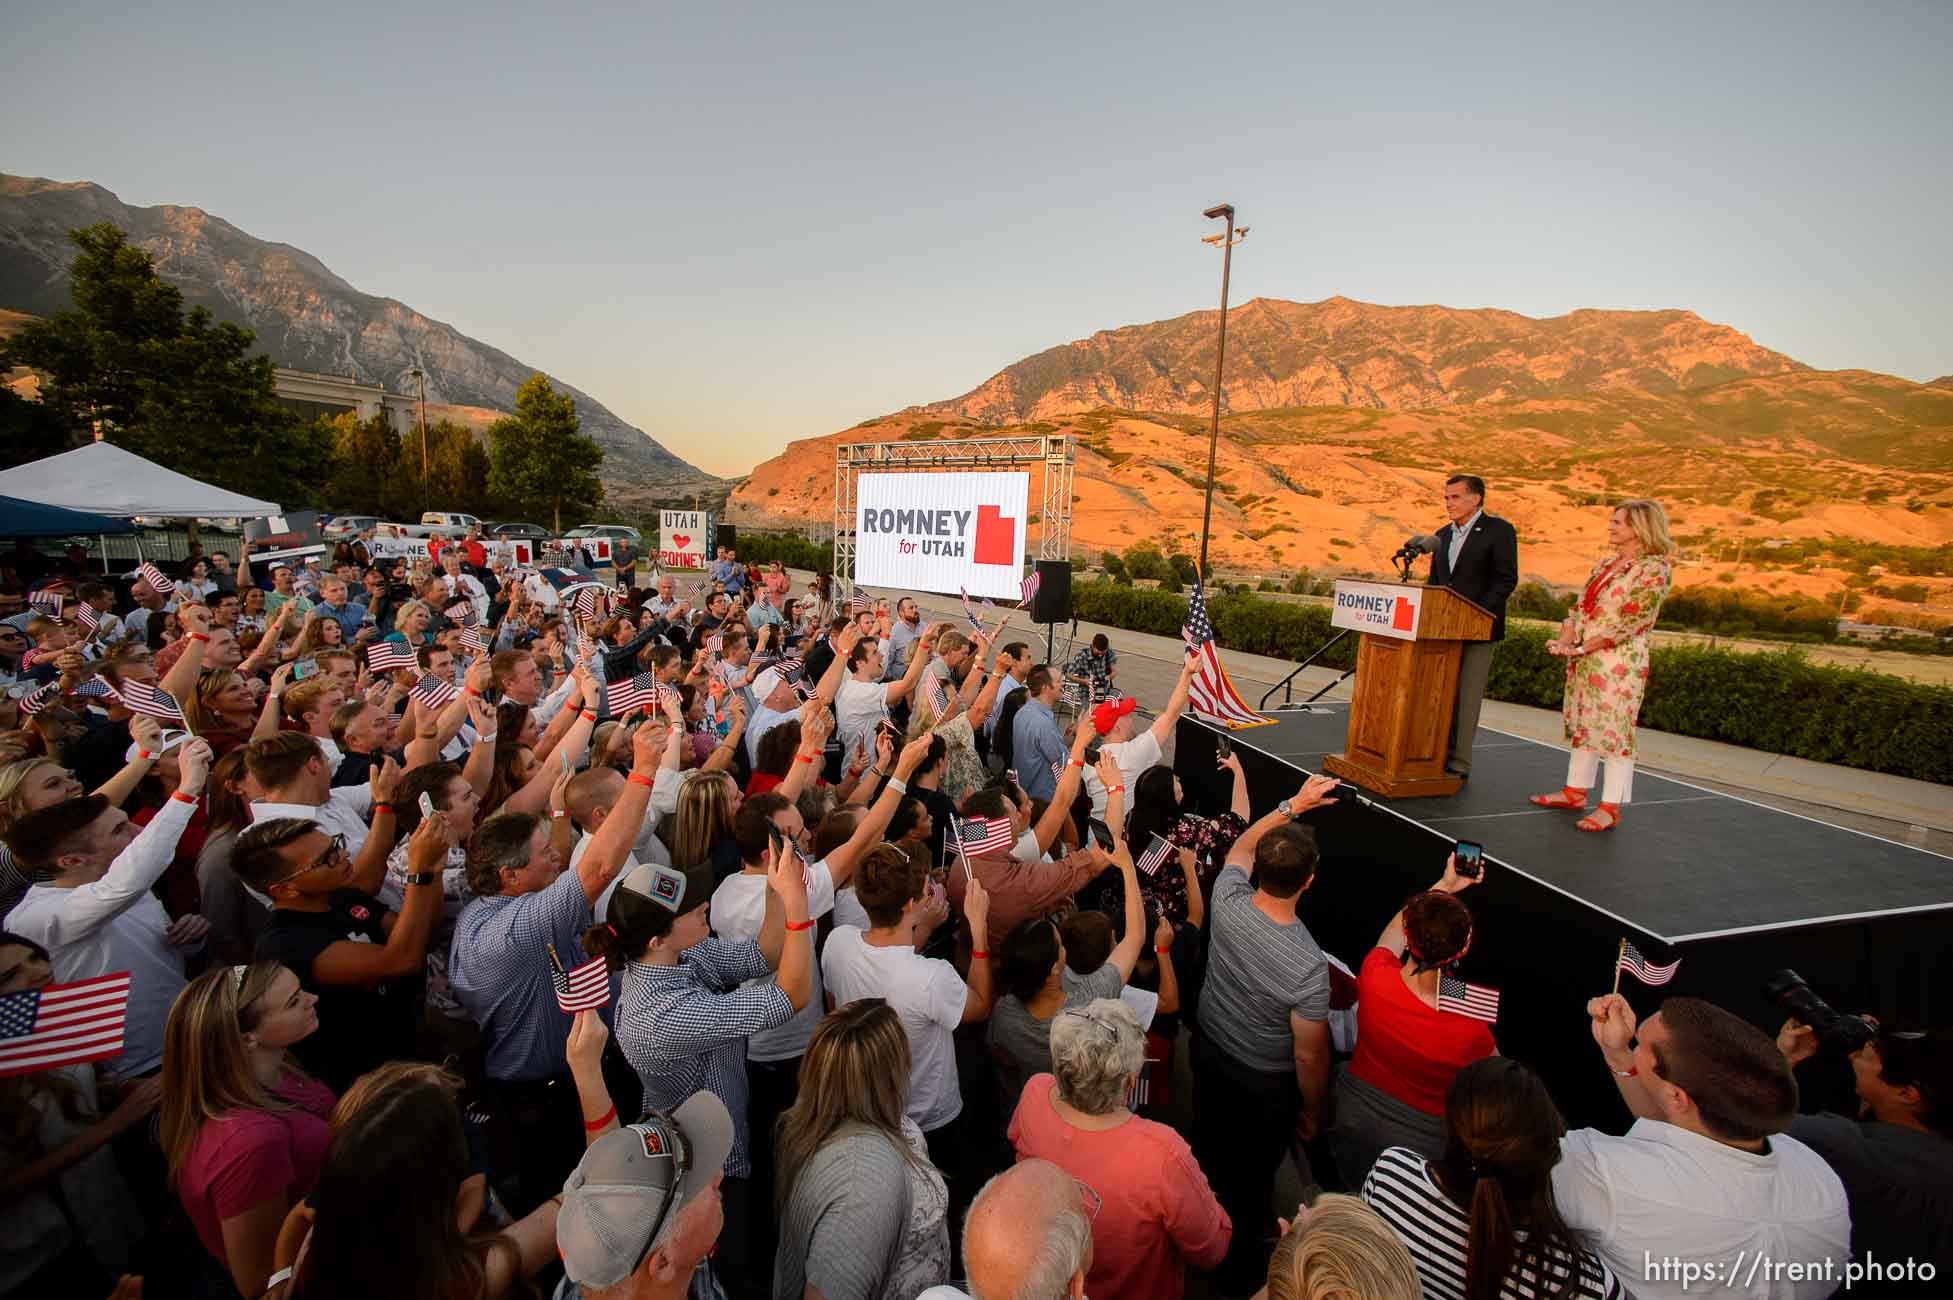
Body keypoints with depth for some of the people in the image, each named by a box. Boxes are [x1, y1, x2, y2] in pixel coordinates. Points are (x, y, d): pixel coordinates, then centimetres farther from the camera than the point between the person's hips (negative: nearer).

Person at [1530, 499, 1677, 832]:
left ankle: (1611, 807, 5)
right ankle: (1575, 791, 24)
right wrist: (1565, 641, -4)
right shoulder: (1606, 564, 13)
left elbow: (1629, 623, -16)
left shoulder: (1654, 570, -11)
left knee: (1615, 730, -3)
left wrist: (1579, 648, -17)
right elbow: (1580, 606, 12)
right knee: (1582, 723, 13)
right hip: (1585, 660, 8)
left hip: (1620, 662, -8)